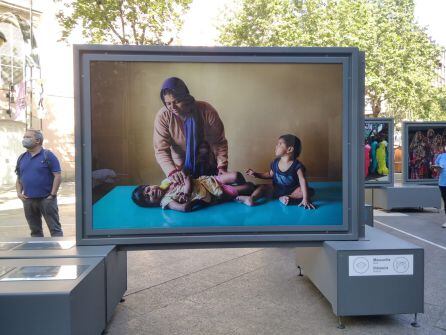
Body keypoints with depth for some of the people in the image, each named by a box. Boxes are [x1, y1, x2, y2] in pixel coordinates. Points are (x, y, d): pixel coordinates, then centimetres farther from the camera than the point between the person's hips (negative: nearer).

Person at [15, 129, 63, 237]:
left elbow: (58, 176, -9)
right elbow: (19, 178, 18)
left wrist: (52, 195, -13)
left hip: (46, 199, -6)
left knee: (55, 228, -3)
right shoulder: (22, 158, 13)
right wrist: (19, 192, 2)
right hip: (28, 200, 6)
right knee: (35, 230, 14)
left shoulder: (48, 156, -5)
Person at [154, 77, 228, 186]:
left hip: (208, 168, 0)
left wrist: (222, 167, -24)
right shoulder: (163, 116, -19)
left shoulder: (207, 111, -20)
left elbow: (219, 142, -14)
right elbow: (161, 150, -20)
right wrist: (171, 171, -36)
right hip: (181, 170, 0)